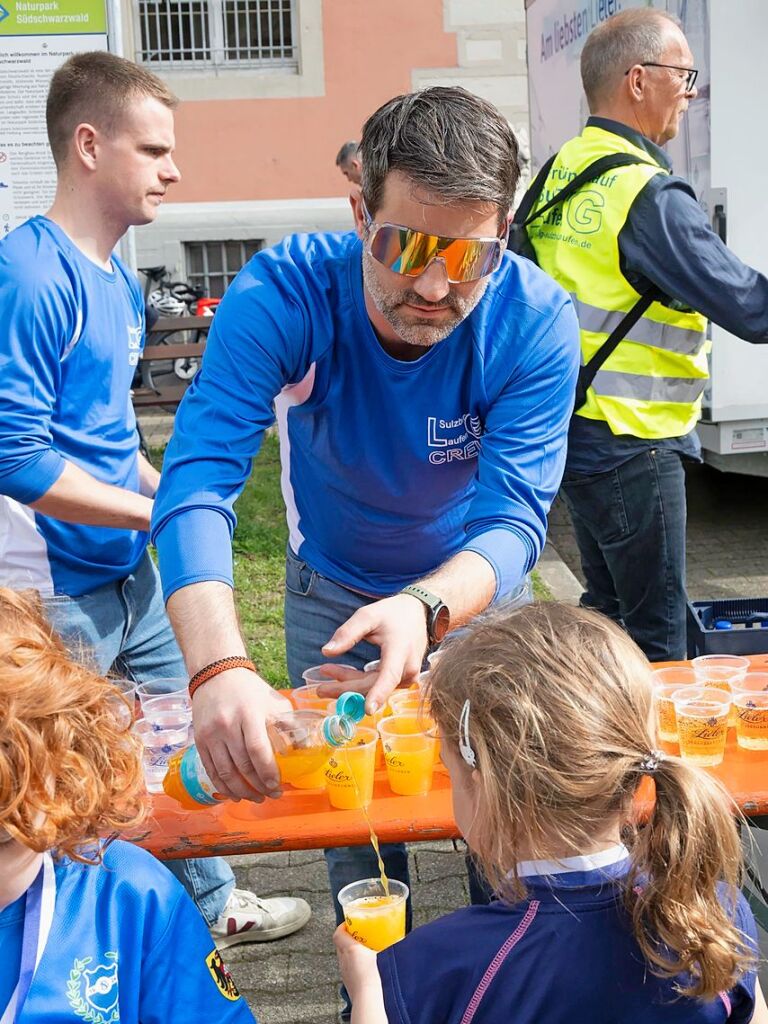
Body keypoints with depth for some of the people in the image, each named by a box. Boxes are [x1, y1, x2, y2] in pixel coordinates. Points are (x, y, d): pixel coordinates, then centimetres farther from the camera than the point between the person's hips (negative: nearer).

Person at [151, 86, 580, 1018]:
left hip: (475, 590, 1)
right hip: (332, 588, 0)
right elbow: (196, 484, -41)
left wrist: (426, 608, -56)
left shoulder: (536, 322, -29)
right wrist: (219, 667, -58)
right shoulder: (283, 295, -32)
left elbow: (514, 520, -34)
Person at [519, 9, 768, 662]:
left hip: (572, 432, 9)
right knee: (657, 638, 3)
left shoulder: (563, 171, 8)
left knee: (607, 611, 21)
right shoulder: (649, 196, -20)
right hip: (632, 446, -9)